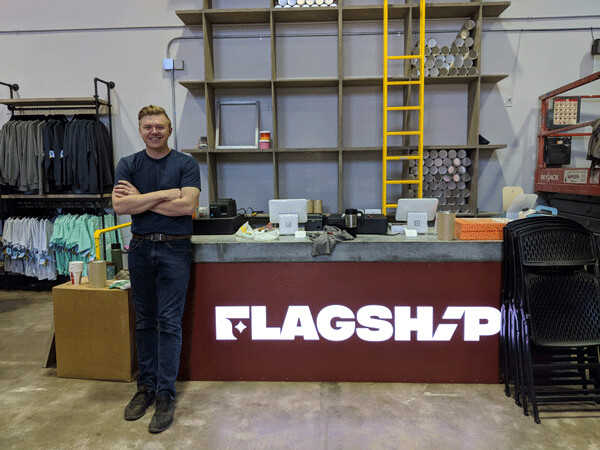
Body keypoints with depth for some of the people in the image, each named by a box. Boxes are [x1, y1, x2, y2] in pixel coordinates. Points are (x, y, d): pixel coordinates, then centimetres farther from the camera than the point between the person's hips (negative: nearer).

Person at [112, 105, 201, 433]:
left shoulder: (186, 164, 0)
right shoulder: (128, 165, 8)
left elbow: (187, 205, -14)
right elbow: (119, 205, -7)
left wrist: (140, 199, -10)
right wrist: (165, 194, -12)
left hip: (174, 249, -3)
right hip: (140, 249, 3)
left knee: (169, 323, -2)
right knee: (145, 322, 12)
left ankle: (165, 395, 6)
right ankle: (146, 386, 25)